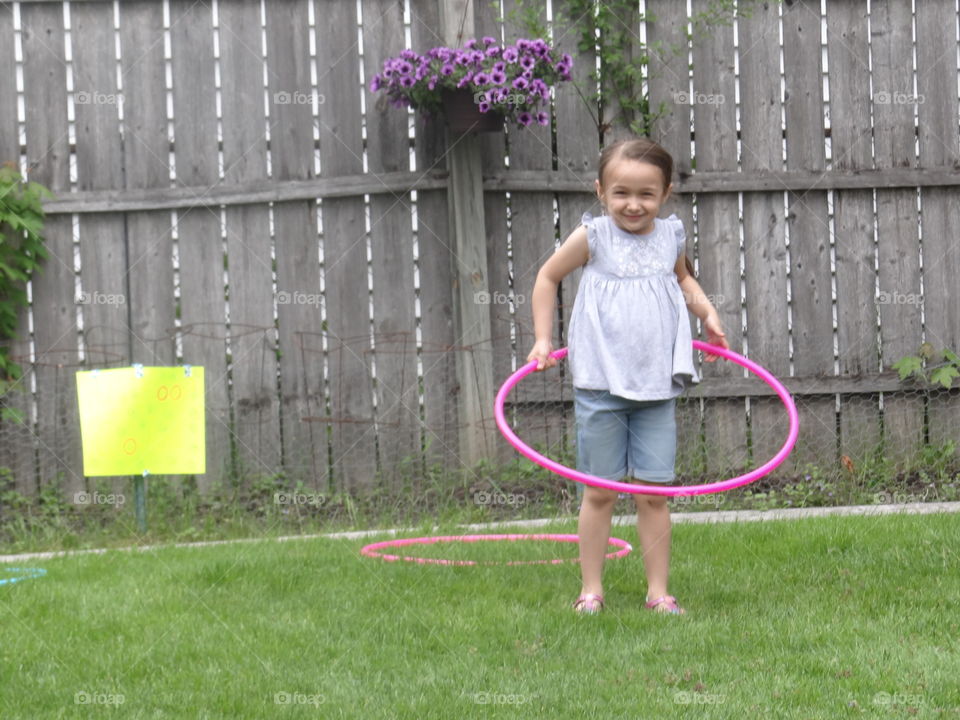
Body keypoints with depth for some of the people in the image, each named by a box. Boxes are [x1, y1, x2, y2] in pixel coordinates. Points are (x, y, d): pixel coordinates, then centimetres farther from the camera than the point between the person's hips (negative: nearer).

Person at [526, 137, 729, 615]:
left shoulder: (669, 237, 4)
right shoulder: (593, 237, -6)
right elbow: (547, 277, 8)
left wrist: (707, 313, 12)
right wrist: (542, 340, 2)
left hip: (657, 388, 3)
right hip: (601, 384, -3)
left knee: (654, 493, 3)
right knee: (599, 492, 5)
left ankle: (658, 590, 12)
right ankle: (591, 589, 15)